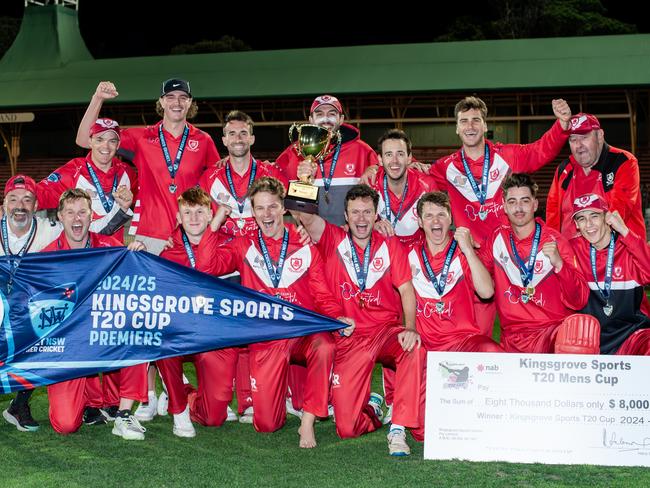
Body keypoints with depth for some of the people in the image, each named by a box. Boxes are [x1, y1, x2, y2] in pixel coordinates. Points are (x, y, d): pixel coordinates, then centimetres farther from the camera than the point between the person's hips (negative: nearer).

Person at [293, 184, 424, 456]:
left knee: (414, 349, -37)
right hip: (349, 339, 0)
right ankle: (371, 408, 30)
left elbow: (406, 290, -1)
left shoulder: (390, 246, 5)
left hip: (387, 331, 0)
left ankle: (398, 429, -25)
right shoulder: (334, 241, 3)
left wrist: (410, 328, -17)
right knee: (347, 428, -7)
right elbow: (309, 220, -16)